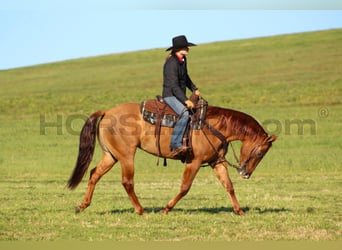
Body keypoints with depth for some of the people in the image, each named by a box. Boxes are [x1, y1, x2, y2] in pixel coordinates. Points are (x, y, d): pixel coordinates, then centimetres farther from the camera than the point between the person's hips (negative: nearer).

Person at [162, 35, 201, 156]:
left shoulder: (183, 60, 9)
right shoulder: (172, 63, -21)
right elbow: (174, 86, -25)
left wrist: (194, 89, 17)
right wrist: (185, 100, -29)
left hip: (180, 95, 10)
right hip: (170, 95, -10)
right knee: (184, 113, -32)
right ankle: (176, 145, -33)